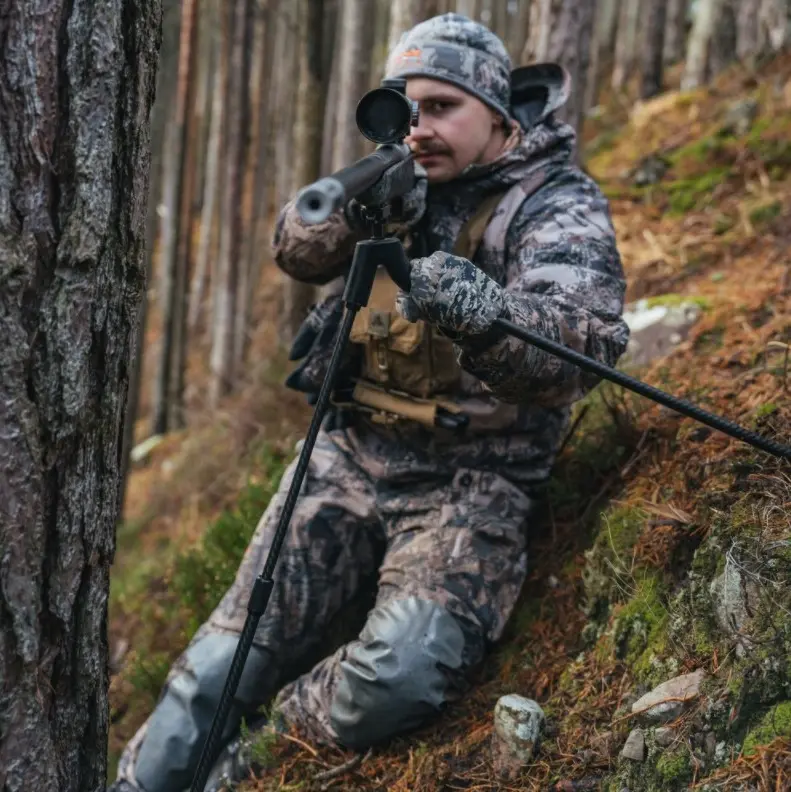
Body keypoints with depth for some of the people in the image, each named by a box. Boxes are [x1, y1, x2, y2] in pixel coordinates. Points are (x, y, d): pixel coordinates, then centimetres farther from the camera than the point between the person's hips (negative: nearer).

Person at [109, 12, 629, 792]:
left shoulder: (559, 205, -7)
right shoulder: (406, 180, 11)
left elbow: (581, 342, -24)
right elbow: (297, 250, 4)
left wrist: (480, 311, -45)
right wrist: (353, 207, -19)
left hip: (472, 478, -4)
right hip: (352, 449, 5)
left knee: (401, 674, -26)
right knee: (233, 652, -2)